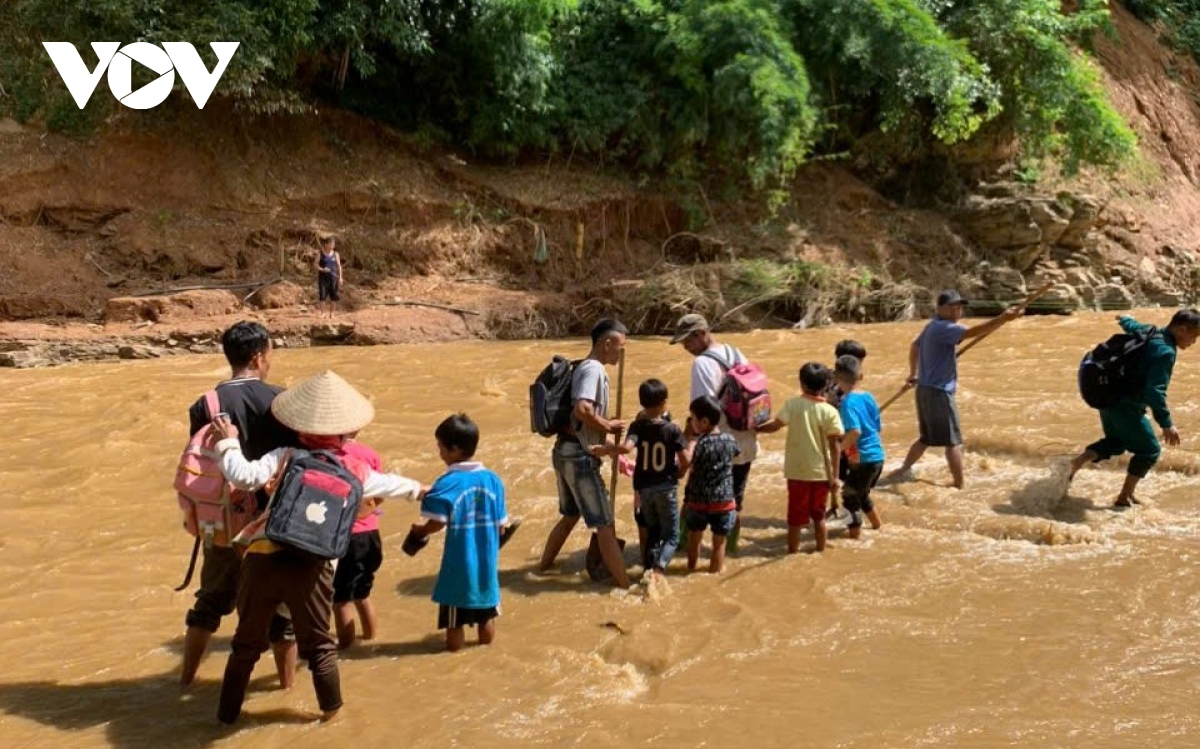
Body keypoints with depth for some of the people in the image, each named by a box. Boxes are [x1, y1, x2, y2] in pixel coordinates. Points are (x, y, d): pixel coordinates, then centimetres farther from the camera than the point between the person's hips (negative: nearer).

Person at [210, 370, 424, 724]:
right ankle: (331, 708, 29)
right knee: (318, 645, 18)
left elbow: (244, 475, -15)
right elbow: (387, 484, 28)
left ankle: (228, 711, 27)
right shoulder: (355, 468, 9)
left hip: (265, 560, 0)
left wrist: (229, 443, 2)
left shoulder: (285, 458, -1)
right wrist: (417, 489, 48)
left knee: (247, 642, 16)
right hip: (312, 568, 0)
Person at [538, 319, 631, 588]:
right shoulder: (594, 369, -15)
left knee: (571, 515, 25)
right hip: (579, 455, -10)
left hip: (566, 450, 10)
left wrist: (606, 428, 10)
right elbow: (582, 410, -29)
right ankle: (625, 585, -5)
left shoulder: (584, 367, 16)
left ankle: (544, 565, 36)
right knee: (604, 523, -7)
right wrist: (609, 426, -16)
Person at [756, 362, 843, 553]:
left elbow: (775, 425, -18)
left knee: (796, 517, 9)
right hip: (821, 472, 1)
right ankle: (820, 551, 27)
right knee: (819, 516, 18)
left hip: (797, 471, -1)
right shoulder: (830, 412, -7)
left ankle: (793, 553, 14)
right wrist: (834, 476, -4)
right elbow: (835, 446, -8)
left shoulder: (792, 404, -8)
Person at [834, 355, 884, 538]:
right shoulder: (868, 397, 6)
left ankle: (855, 531, 11)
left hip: (862, 458, -8)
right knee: (861, 492, 28)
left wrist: (840, 448, -17)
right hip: (877, 455, 8)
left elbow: (855, 431, -28)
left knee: (849, 494, 6)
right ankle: (876, 523, 41)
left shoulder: (848, 401, -16)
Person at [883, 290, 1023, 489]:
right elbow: (972, 332, -33)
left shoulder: (932, 326, 15)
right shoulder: (943, 327, -17)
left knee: (927, 437, 21)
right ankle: (959, 487, -2)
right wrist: (1003, 318, -42)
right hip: (938, 392, -10)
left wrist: (913, 374, 43)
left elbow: (914, 346, 32)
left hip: (926, 389, 10)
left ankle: (904, 471, 29)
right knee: (954, 441, -5)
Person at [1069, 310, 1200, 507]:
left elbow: (1130, 325, 31)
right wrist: (1167, 424, -30)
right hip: (1126, 405, -9)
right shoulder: (1165, 352, -22)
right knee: (1149, 450, 5)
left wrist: (1125, 319, 55)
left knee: (1116, 442, 28)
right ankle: (1125, 496, 9)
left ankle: (1080, 459, 6)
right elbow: (1155, 391, -29)